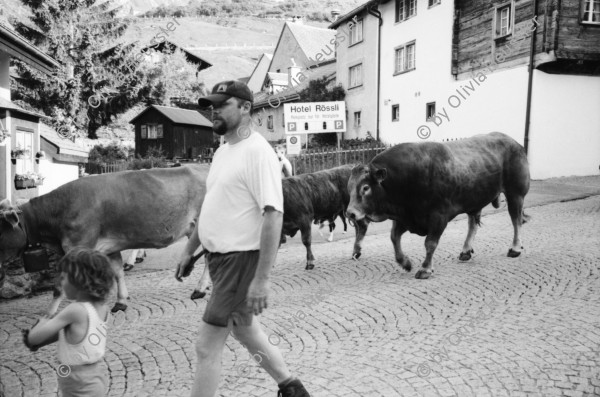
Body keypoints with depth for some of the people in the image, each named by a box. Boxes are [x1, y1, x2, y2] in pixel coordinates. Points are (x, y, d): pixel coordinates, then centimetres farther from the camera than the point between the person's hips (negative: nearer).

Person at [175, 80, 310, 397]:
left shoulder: (257, 151, -18)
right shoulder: (222, 151, 11)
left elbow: (273, 215, -24)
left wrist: (261, 279, -27)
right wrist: (189, 250, 20)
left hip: (242, 259, -9)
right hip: (218, 258, 9)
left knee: (207, 346, -2)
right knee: (246, 331, 22)